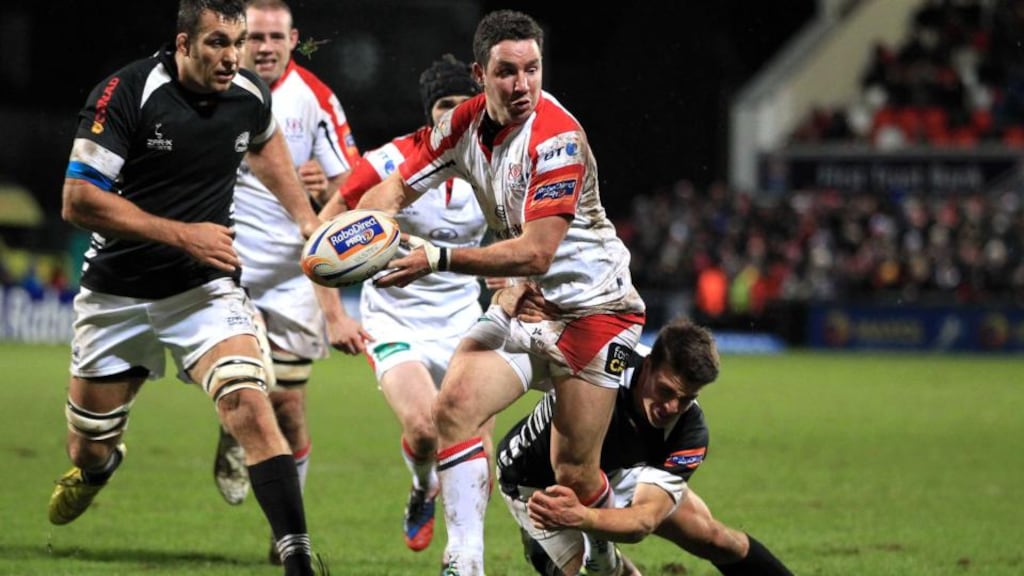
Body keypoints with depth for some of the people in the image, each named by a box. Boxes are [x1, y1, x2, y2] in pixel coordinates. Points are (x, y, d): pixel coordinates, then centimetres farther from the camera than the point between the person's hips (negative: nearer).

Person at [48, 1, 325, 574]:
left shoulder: (251, 96, -5)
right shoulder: (123, 95, -19)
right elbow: (78, 200, -20)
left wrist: (305, 216, 13)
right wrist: (182, 234, -23)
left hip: (206, 288, 1)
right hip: (116, 293, -1)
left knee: (247, 401, -25)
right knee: (89, 450, 12)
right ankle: (96, 468, 52)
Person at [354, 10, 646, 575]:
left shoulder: (556, 136, -23)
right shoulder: (466, 123, -2)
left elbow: (535, 254, -29)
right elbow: (396, 187, 4)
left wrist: (438, 260, -34)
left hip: (590, 304, -6)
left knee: (573, 475, -6)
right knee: (453, 406, -19)